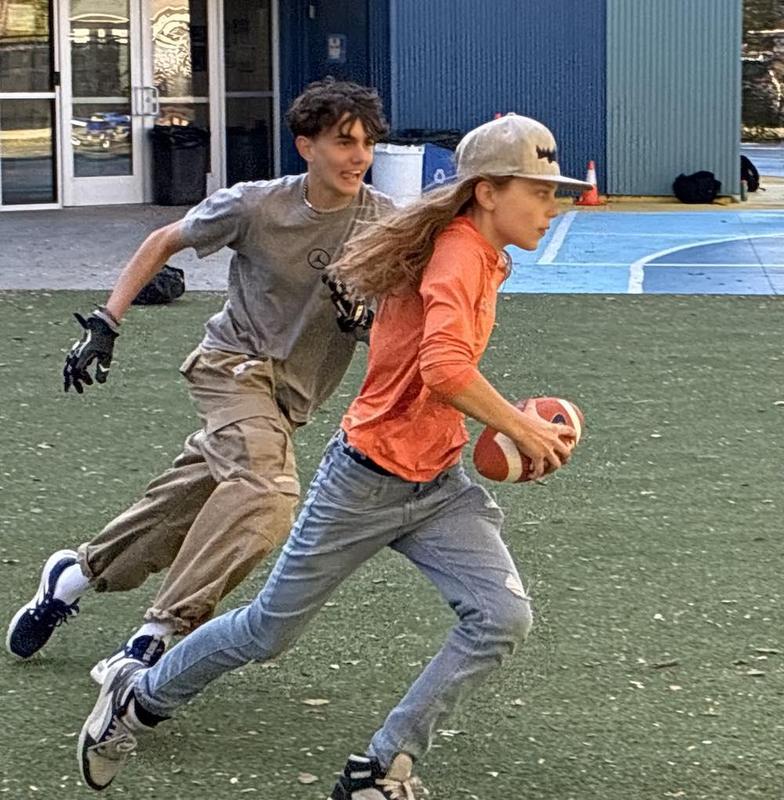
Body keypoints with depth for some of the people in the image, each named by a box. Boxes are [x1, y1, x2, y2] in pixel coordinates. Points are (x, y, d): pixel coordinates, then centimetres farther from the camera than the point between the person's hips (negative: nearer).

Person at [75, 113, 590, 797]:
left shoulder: (480, 255, 8)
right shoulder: (459, 253, -21)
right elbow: (444, 368, -37)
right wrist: (523, 428, -24)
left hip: (439, 483, 8)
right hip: (369, 480, -8)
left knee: (504, 617, -10)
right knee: (272, 629, 7)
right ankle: (140, 697, 32)